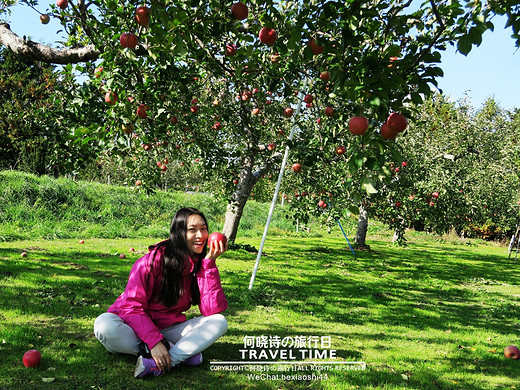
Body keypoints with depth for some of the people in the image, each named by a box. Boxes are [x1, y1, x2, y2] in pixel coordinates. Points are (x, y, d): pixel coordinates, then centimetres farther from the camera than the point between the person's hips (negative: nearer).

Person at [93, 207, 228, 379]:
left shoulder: (201, 264, -2)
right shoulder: (155, 259, -16)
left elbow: (213, 310, -14)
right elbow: (132, 307, -19)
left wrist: (210, 262, -19)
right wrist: (154, 342, -33)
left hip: (168, 330, 4)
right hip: (137, 328, -4)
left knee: (219, 322, -17)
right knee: (105, 325, -35)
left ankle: (156, 364, -34)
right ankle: (184, 351, -27)